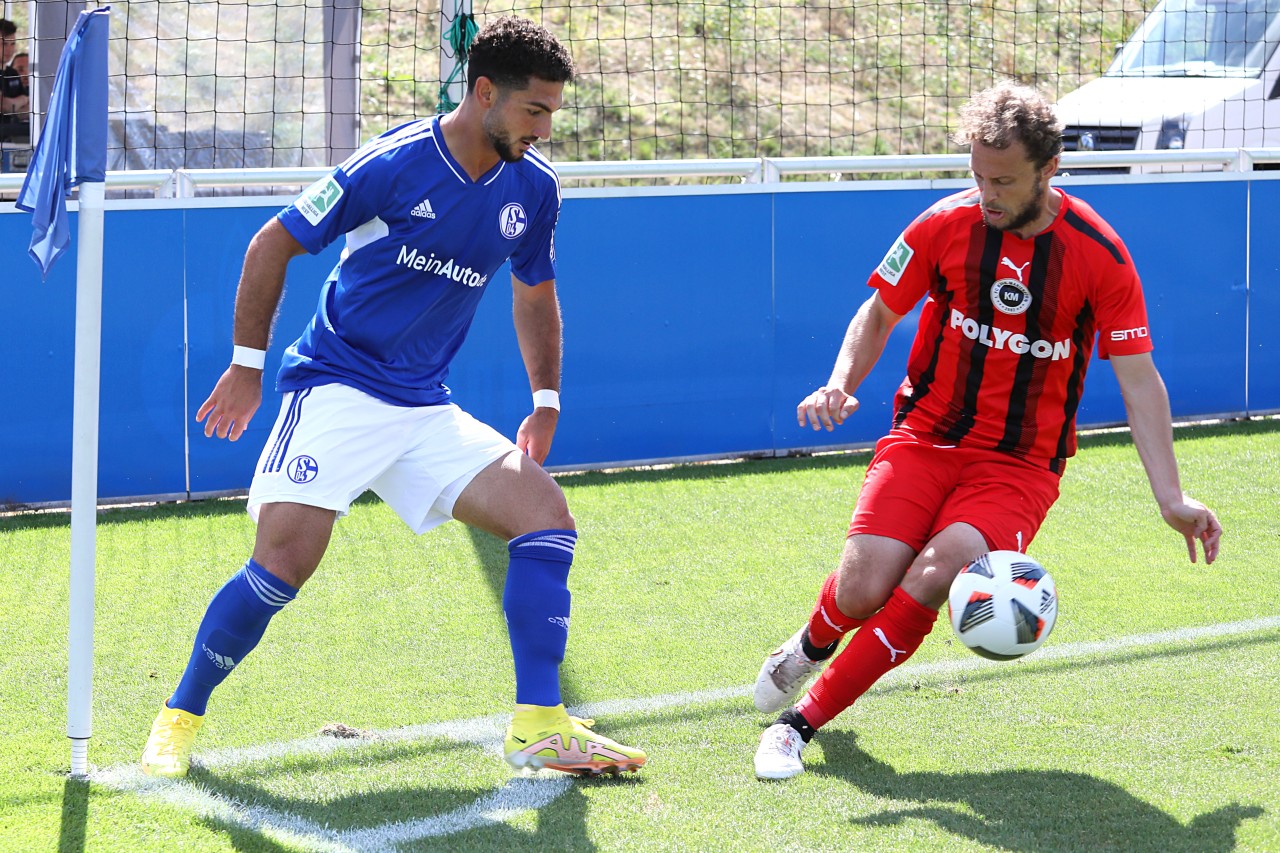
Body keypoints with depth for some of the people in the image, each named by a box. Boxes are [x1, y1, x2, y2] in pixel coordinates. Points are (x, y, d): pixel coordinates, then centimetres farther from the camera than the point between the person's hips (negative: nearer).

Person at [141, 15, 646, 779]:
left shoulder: (534, 188, 2)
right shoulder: (393, 164, -15)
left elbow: (536, 294, 21)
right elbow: (274, 245, -5)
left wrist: (547, 403, 19)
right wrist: (247, 365, -3)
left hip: (427, 410, 6)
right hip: (335, 389, -6)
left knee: (547, 515, -10)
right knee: (286, 559, -20)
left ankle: (540, 728, -8)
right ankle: (180, 717, 0)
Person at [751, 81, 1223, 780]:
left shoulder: (1099, 255, -8)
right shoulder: (945, 225, -4)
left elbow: (1138, 379, -4)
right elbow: (879, 314, 10)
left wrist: (1171, 498, -10)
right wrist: (841, 385, -10)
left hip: (1020, 462, -1)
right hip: (925, 436, 1)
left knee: (935, 573, -28)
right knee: (862, 591, -18)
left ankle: (804, 720, -15)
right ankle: (813, 644, 22)